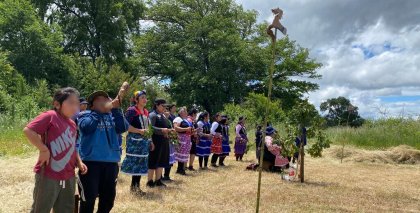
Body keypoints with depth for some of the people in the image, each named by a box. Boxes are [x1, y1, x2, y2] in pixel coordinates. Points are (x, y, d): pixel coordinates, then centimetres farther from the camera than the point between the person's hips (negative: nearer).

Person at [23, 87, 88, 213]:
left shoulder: (72, 124, 12)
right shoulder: (50, 116, -11)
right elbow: (28, 131, -20)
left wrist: (79, 162, 8)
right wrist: (44, 150, -20)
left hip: (69, 177, 7)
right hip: (48, 175, -7)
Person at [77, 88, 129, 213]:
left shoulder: (112, 116, 11)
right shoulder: (85, 115, 2)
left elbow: (123, 128, -7)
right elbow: (87, 126, -20)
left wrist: (115, 109, -14)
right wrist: (104, 109, -18)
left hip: (111, 162, 4)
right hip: (90, 161, -4)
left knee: (108, 199, 15)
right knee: (88, 199, 1)